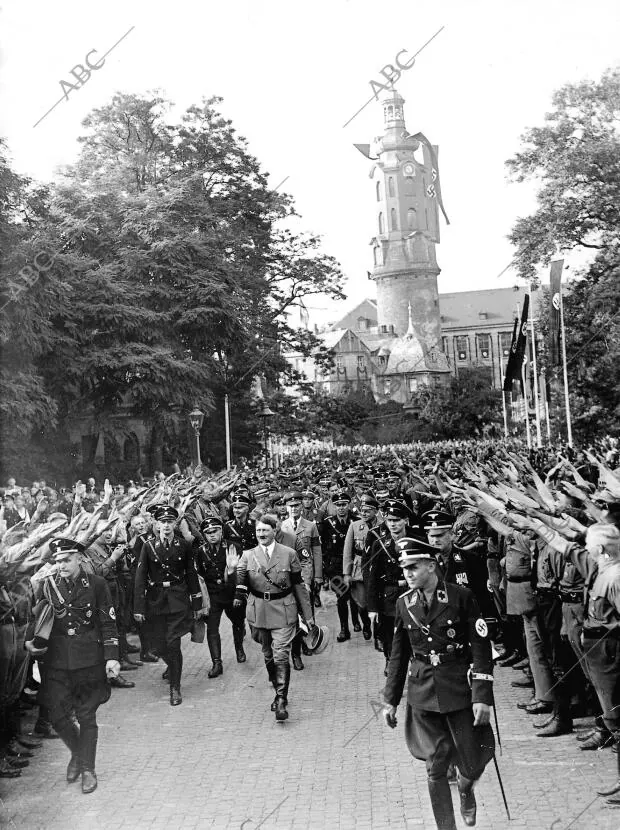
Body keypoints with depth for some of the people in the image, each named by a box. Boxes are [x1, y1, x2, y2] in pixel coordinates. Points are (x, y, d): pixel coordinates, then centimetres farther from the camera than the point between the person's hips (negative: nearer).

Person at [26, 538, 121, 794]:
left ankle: (87, 768, 21)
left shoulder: (96, 584, -4)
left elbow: (108, 623, -1)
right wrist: (33, 643, -7)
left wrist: (111, 657, -7)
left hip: (89, 660, -2)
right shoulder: (48, 586, 2)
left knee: (86, 716, 4)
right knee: (58, 716, 1)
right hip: (56, 662, 2)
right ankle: (77, 752, 30)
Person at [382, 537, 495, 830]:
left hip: (459, 690, -2)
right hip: (422, 693, 3)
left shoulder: (461, 597, -11)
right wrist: (390, 701, 8)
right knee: (435, 769, 5)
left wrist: (483, 696, -16)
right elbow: (398, 656, 9)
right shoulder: (404, 603, 1)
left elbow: (481, 650, -10)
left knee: (472, 765, 6)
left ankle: (465, 788, 41)